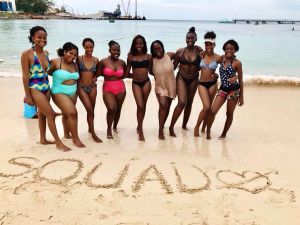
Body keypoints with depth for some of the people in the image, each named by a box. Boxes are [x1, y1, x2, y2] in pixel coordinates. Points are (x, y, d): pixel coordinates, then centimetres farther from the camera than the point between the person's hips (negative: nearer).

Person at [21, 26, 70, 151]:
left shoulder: (46, 53, 4)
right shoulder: (27, 54, -13)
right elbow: (25, 76, -13)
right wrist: (28, 96, -13)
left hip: (46, 88, 6)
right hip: (35, 89, -6)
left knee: (42, 114, 17)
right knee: (51, 114, -7)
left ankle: (43, 139, 32)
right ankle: (58, 143, 4)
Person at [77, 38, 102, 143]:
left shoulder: (96, 60, 3)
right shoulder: (79, 58, -5)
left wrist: (95, 78, -4)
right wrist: (78, 86, -5)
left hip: (92, 87, 3)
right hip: (82, 87, -3)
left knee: (91, 110, 13)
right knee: (90, 110, -9)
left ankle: (90, 128, 33)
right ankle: (93, 133, 0)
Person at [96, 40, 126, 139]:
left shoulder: (122, 62, 2)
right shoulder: (103, 61, -6)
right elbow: (98, 74, 4)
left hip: (120, 88, 3)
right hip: (108, 89, -3)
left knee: (118, 109, 12)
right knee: (111, 109, -19)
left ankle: (115, 126, 40)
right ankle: (109, 129, 6)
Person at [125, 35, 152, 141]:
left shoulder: (148, 57, 4)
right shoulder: (131, 57, 3)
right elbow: (127, 73, 9)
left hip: (146, 82, 1)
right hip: (136, 83, -1)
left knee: (143, 106, 10)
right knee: (140, 106, -9)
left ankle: (139, 126, 31)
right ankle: (140, 131, 1)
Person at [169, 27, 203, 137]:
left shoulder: (199, 51, -5)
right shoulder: (180, 51, -6)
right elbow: (174, 66, 3)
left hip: (194, 79, 2)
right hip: (181, 78, -2)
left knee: (189, 103, 14)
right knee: (182, 102, -16)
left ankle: (184, 125, 33)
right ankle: (171, 127, -3)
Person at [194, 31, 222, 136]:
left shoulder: (218, 58, -5)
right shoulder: (202, 55, 0)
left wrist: (217, 75, -9)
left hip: (212, 84, 1)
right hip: (202, 83, -1)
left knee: (209, 107, 10)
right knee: (206, 107, -12)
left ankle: (204, 127, 28)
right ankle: (197, 126, 7)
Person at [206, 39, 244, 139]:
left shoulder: (237, 63, -6)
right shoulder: (222, 58, 5)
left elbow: (240, 81, -2)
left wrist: (241, 97, -2)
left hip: (234, 90, -3)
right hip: (222, 89, 3)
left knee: (229, 114, 9)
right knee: (213, 111, -7)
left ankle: (224, 133, 26)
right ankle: (208, 130, 14)